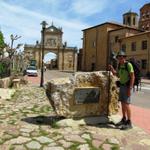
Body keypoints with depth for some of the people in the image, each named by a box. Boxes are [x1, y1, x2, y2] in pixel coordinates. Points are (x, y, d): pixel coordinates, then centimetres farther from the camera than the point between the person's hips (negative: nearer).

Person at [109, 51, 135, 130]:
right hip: (122, 86, 8)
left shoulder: (128, 64, -16)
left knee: (126, 104, -11)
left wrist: (130, 89, -24)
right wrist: (112, 69, 3)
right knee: (122, 103, 11)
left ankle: (129, 123, -4)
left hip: (127, 86, -8)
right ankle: (124, 120, 22)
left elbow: (132, 77, -19)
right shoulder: (119, 65, 10)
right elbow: (118, 75, 19)